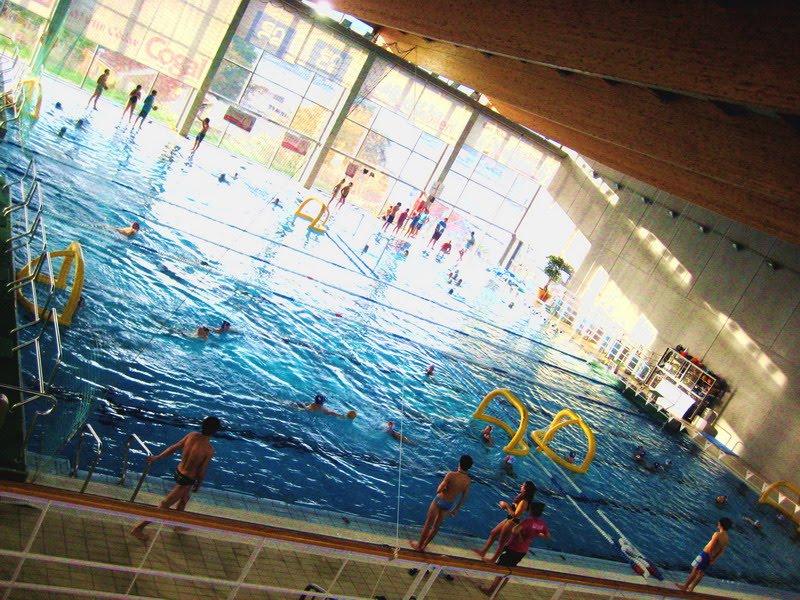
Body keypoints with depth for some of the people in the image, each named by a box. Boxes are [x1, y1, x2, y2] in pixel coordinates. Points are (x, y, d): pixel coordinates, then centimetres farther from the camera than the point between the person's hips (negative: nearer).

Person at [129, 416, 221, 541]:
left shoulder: (192, 435, -12)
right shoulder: (209, 450, -28)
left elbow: (174, 447, -2)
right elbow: (201, 471, -18)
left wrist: (157, 457, 9)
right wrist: (198, 485, 0)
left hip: (178, 471, 7)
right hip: (187, 480, -7)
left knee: (185, 498, 32)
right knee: (164, 506, 7)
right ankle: (138, 529, 15)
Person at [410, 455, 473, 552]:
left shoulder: (451, 475, -26)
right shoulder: (468, 481, -11)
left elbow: (438, 490, -26)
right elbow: (464, 497, 1)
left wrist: (442, 484, -3)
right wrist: (456, 509, 14)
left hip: (439, 500, -4)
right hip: (449, 505, 4)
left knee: (428, 523, 14)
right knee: (436, 525, 22)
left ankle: (419, 545, 29)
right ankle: (424, 545, 36)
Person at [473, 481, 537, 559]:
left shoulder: (524, 502, -26)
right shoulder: (521, 498, 3)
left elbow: (515, 515, -29)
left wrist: (507, 506, -21)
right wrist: (506, 506, -2)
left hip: (512, 522, -10)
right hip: (509, 520, 10)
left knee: (501, 541, 7)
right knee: (493, 533, 17)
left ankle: (493, 560, 23)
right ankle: (483, 551, 28)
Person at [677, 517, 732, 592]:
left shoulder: (717, 534, -22)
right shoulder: (727, 538, 1)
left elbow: (710, 548, -24)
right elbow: (721, 551, 1)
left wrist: (710, 557, -9)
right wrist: (714, 560, -1)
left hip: (705, 554, -7)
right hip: (711, 558, 7)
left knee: (694, 571, 7)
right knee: (701, 572, 19)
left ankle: (685, 586, 18)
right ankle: (691, 587, 29)